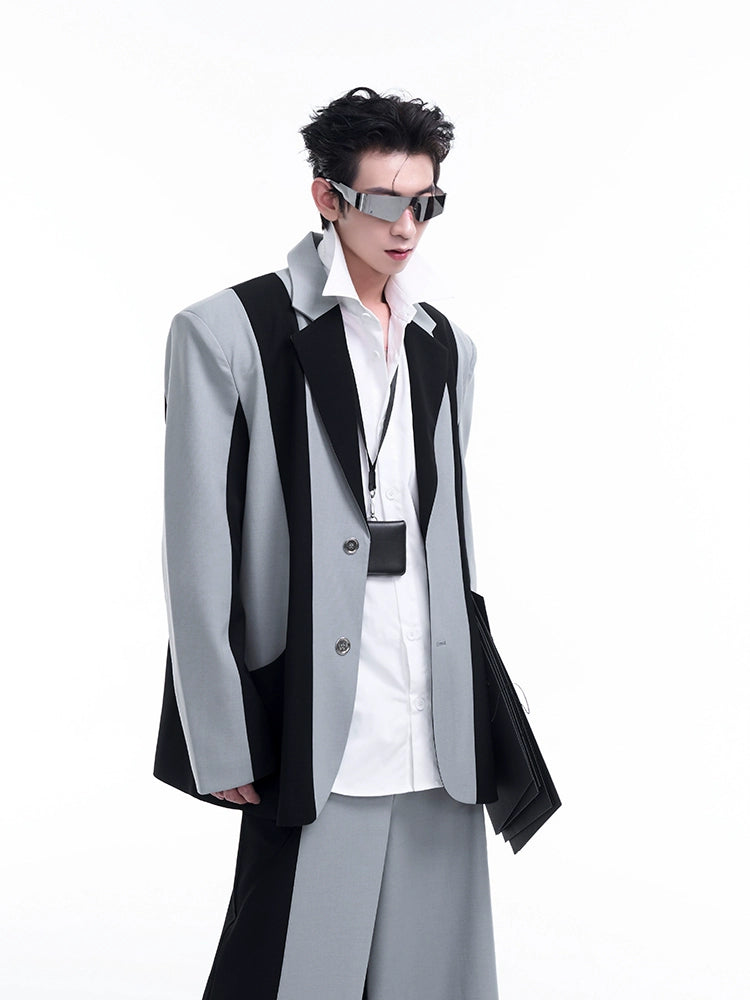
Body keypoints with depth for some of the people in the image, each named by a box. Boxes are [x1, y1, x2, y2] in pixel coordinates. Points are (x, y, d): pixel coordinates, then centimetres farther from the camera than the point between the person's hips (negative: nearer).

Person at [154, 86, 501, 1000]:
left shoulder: (446, 349, 14)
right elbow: (199, 557, -7)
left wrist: (477, 710, 14)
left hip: (442, 744, 6)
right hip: (317, 742, -5)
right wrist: (224, 745, -9)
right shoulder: (228, 334, -4)